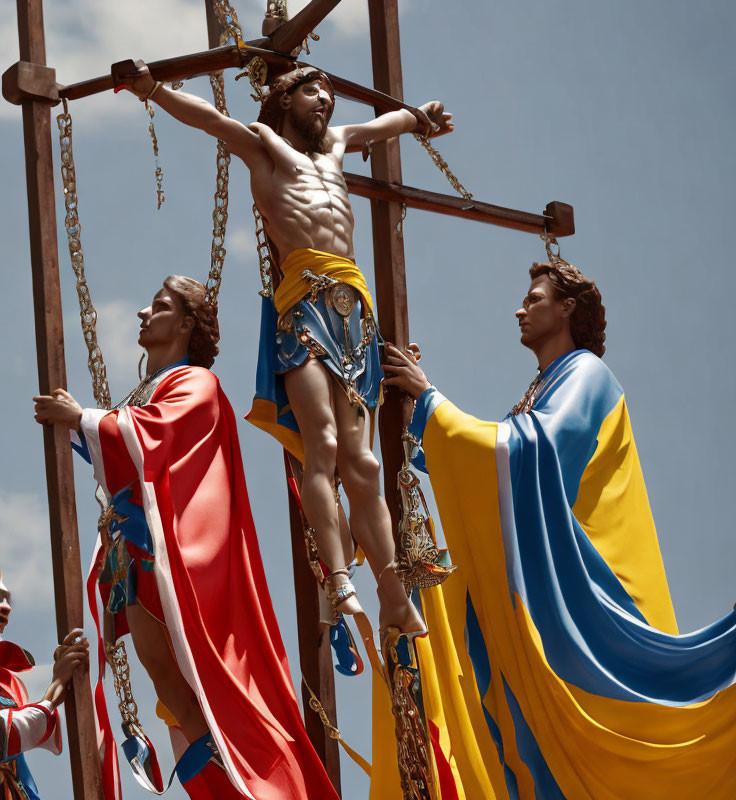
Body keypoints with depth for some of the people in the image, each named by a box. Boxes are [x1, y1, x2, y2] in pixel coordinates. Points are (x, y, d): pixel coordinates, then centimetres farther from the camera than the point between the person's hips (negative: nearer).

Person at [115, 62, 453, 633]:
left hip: (354, 306, 6)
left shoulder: (335, 145, 33)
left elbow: (387, 122, 51)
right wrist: (154, 90, -11)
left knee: (359, 461, -1)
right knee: (322, 446, -20)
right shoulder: (263, 144, 17)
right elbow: (204, 116, 3)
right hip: (302, 298, -6)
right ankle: (340, 583, -32)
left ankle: (396, 599, -8)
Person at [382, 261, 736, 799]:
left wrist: (429, 397, -16)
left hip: (578, 588, -9)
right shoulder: (543, 391, 24)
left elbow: (529, 450, -19)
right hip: (542, 588, 9)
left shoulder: (585, 373, -4)